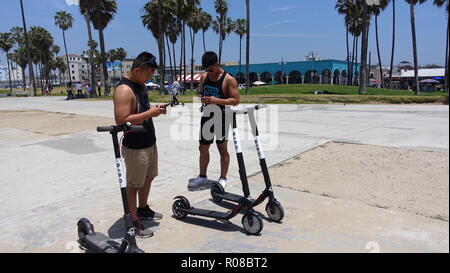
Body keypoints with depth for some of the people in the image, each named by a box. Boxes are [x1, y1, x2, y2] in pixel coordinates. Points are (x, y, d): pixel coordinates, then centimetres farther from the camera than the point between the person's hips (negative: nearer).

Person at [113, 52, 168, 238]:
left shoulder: (140, 85, 9)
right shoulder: (124, 90, -22)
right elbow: (122, 121, -28)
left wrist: (155, 109, 1)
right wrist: (150, 113, -25)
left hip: (150, 142, 10)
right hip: (135, 147, -9)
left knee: (148, 177, 22)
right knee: (133, 184, 4)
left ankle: (143, 209, 41)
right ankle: (133, 221, 18)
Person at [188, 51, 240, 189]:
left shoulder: (228, 79, -13)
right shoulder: (204, 77, 5)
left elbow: (236, 100, -15)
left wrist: (217, 100, -27)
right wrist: (202, 98, -7)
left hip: (221, 118, -6)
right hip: (207, 117, 6)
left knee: (222, 149, 6)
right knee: (203, 148, 12)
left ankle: (223, 178, 19)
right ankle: (202, 177, 27)